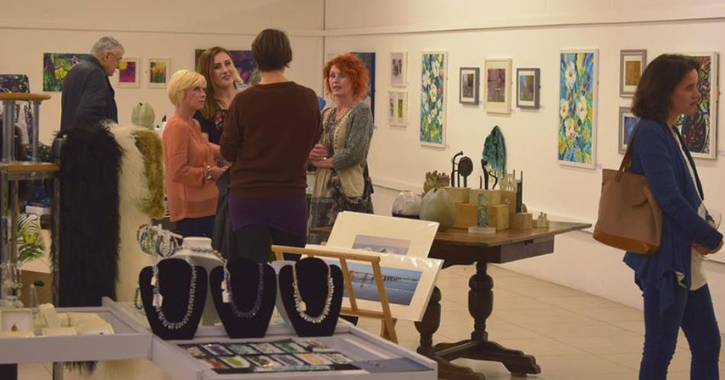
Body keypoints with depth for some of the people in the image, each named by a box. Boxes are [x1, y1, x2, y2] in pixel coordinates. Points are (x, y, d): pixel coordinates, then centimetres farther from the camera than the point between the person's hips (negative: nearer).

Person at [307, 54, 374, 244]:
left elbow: (355, 153, -15)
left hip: (348, 191, -7)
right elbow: (314, 151, 20)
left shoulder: (361, 112, -5)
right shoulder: (327, 114, 16)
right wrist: (312, 154, -4)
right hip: (324, 190, 7)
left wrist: (323, 162, -4)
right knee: (319, 243, 5)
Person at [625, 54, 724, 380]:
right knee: (660, 349, 0)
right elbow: (669, 197, -23)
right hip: (664, 259, -10)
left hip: (686, 260, 10)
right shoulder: (650, 135, -17)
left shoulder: (670, 133, 11)